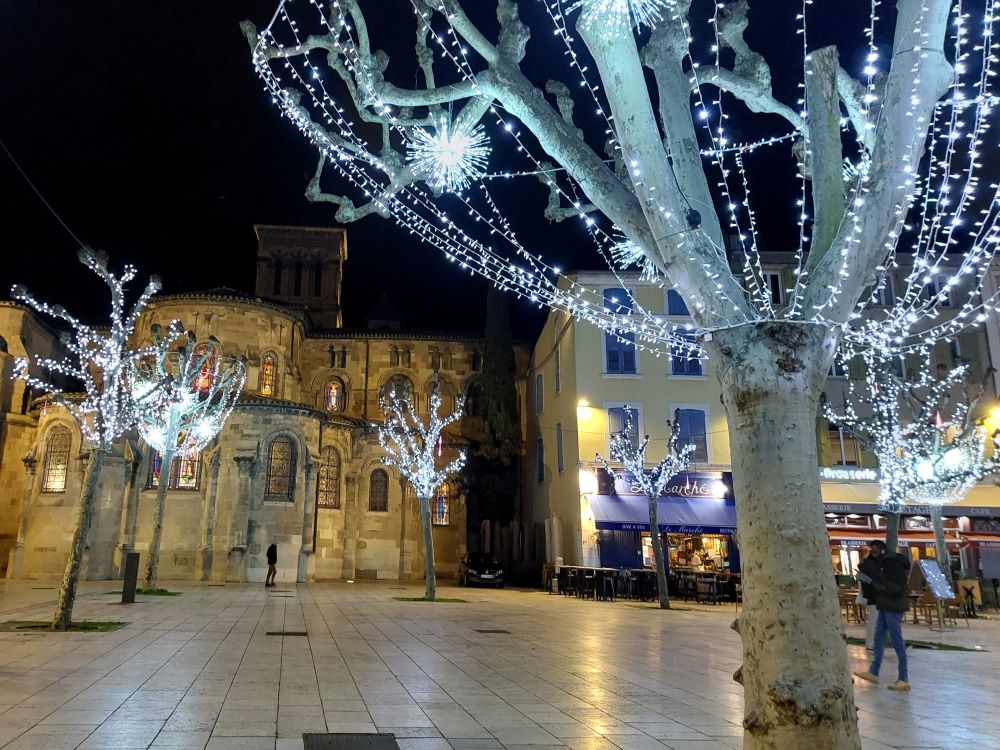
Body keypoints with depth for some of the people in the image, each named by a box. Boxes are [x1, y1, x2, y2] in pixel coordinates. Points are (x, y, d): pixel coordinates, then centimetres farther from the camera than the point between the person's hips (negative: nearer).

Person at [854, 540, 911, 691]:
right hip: (885, 607, 10)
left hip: (894, 608, -10)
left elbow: (894, 588, -24)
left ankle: (904, 679, 3)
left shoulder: (895, 564, -17)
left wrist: (871, 581, -22)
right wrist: (868, 578, 5)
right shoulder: (885, 563, 14)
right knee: (878, 639, 12)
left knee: (897, 642, -4)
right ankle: (873, 672, 18)